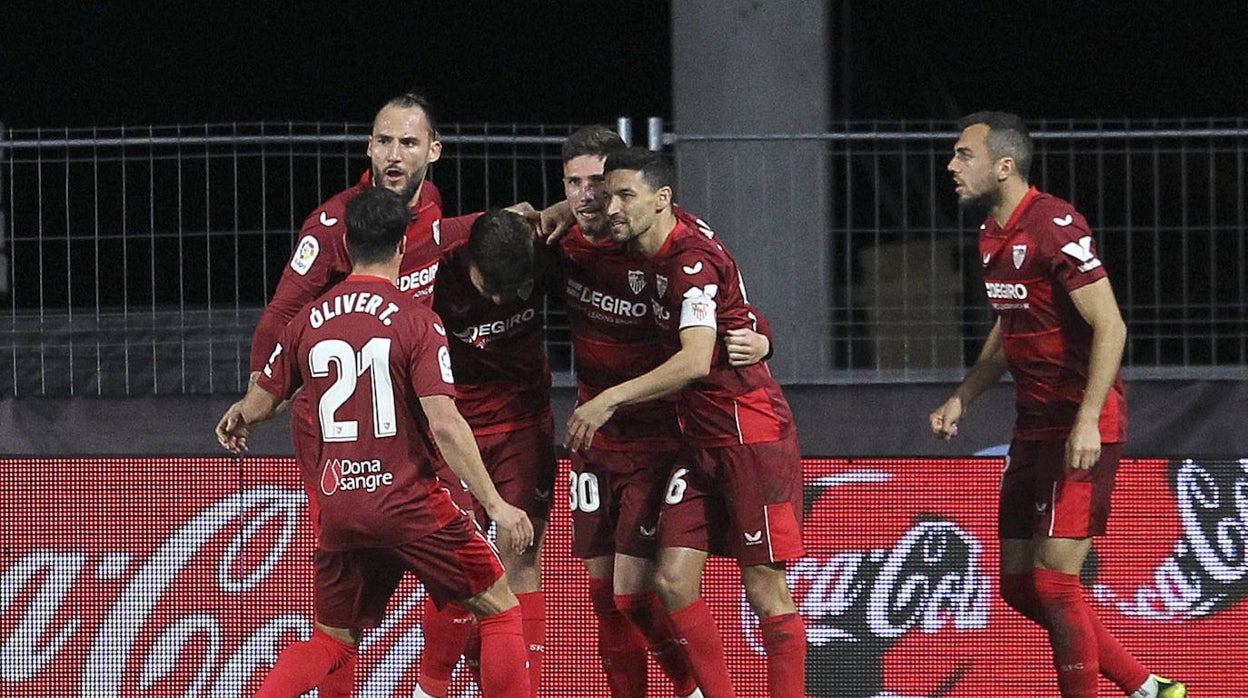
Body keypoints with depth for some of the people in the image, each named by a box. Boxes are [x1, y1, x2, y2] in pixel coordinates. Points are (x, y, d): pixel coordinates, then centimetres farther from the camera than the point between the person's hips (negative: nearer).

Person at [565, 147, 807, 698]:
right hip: (702, 440, 9)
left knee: (766, 591, -5)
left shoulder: (693, 259, -19)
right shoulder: (651, 249, 7)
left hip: (752, 433, -9)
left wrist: (611, 400, -28)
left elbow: (695, 361, -30)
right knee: (674, 581, -1)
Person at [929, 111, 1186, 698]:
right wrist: (962, 398, 16)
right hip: (1034, 424, 10)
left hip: (1081, 431, -10)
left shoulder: (1056, 226, -17)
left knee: (1054, 581, -11)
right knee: (1020, 587, 8)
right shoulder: (993, 233, 12)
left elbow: (1110, 326, -19)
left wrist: (1087, 421, -25)